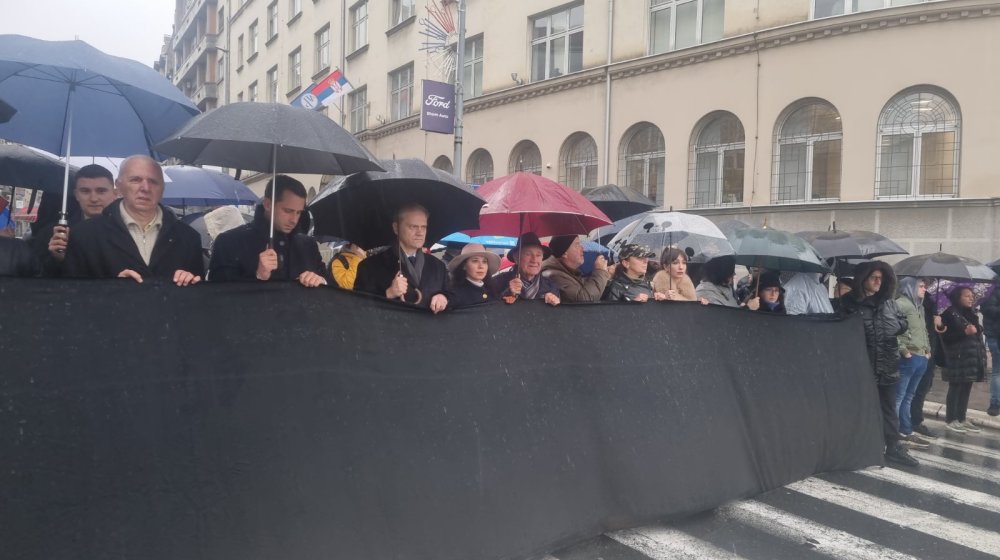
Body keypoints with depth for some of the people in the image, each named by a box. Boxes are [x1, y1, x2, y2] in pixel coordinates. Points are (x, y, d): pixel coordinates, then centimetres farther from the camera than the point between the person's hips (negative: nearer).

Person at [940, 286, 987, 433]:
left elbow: (976, 334, 25)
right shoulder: (950, 314, -8)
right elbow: (945, 338, -14)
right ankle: (950, 420, 3)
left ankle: (962, 419, 18)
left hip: (972, 357, 8)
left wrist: (981, 354, 20)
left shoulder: (970, 314, 16)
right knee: (956, 389, -4)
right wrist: (965, 332, -23)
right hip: (958, 359, -8)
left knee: (966, 389, 10)